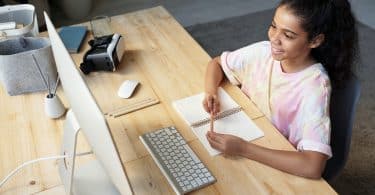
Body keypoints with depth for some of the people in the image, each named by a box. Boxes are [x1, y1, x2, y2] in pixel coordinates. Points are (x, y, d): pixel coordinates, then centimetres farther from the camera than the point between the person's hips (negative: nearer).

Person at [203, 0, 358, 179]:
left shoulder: (314, 86, -27)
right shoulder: (263, 51, -13)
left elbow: (313, 167, -35)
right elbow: (216, 63, 3)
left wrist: (242, 148, -37)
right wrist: (211, 93, -18)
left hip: (278, 166, -5)